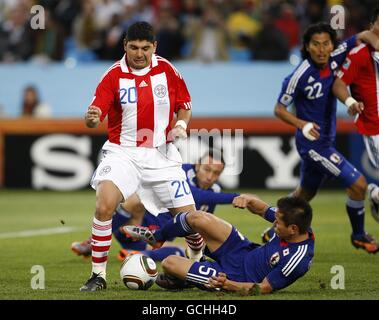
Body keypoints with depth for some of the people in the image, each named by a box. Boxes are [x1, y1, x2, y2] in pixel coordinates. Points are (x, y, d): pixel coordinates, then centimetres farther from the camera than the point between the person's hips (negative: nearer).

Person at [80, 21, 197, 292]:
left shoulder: (167, 70, 0)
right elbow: (96, 114, -15)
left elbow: (185, 106, 12)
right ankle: (98, 275, -12)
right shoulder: (114, 75, -6)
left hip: (161, 154, 2)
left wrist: (181, 125, -9)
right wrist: (92, 118, -38)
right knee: (104, 206, -25)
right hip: (122, 152, -2)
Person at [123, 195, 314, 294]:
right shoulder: (294, 221, -15)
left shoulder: (297, 259, -36)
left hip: (236, 277, -7)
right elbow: (263, 210, 3)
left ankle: (183, 281, 36)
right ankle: (155, 237, 29)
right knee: (198, 218, -4)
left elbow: (263, 288, -27)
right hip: (245, 252, 7)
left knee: (169, 263, -5)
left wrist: (229, 285, -34)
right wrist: (249, 200, -18)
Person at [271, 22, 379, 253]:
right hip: (313, 143, -8)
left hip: (327, 141, 8)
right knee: (358, 184, -10)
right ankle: (359, 236, 9)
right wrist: (301, 124, -28)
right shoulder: (300, 76, -22)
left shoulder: (334, 59, -7)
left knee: (305, 194, 23)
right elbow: (279, 109, -13)